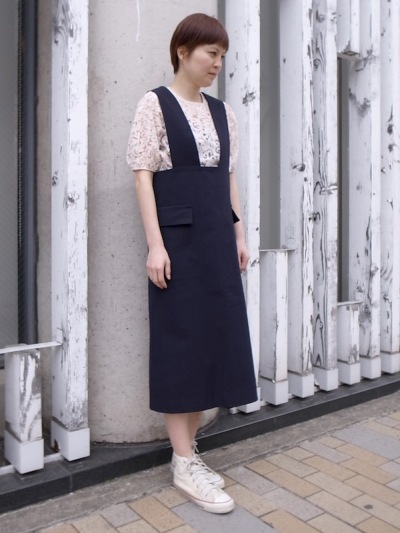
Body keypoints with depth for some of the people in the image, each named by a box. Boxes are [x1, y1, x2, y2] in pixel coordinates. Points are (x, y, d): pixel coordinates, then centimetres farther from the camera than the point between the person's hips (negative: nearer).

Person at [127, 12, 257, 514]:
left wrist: (238, 233, 11)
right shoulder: (155, 104, -1)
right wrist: (155, 244, -15)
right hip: (178, 236, -6)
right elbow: (143, 176, -8)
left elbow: (229, 177, 17)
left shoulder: (222, 112, 16)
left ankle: (187, 450, 21)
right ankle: (184, 463, 10)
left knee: (216, 336, 7)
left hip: (217, 236, 6)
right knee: (181, 339, -2)